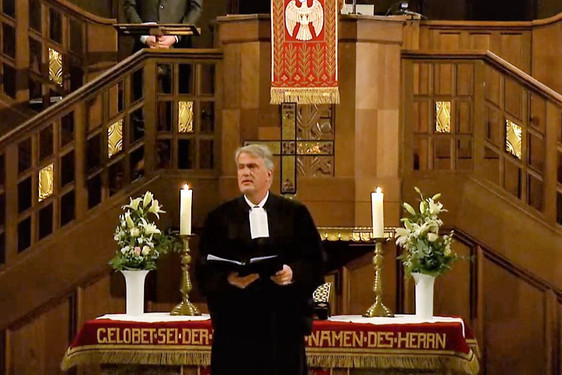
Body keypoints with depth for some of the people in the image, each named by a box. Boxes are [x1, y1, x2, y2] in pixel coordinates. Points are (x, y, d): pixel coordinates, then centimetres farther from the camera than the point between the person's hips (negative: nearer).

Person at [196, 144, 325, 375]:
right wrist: (228, 279, -17)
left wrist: (293, 273, -15)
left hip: (284, 325, 0)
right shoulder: (220, 217, 9)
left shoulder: (296, 214, 10)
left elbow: (316, 262, 4)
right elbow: (204, 271, 2)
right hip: (236, 326, 0)